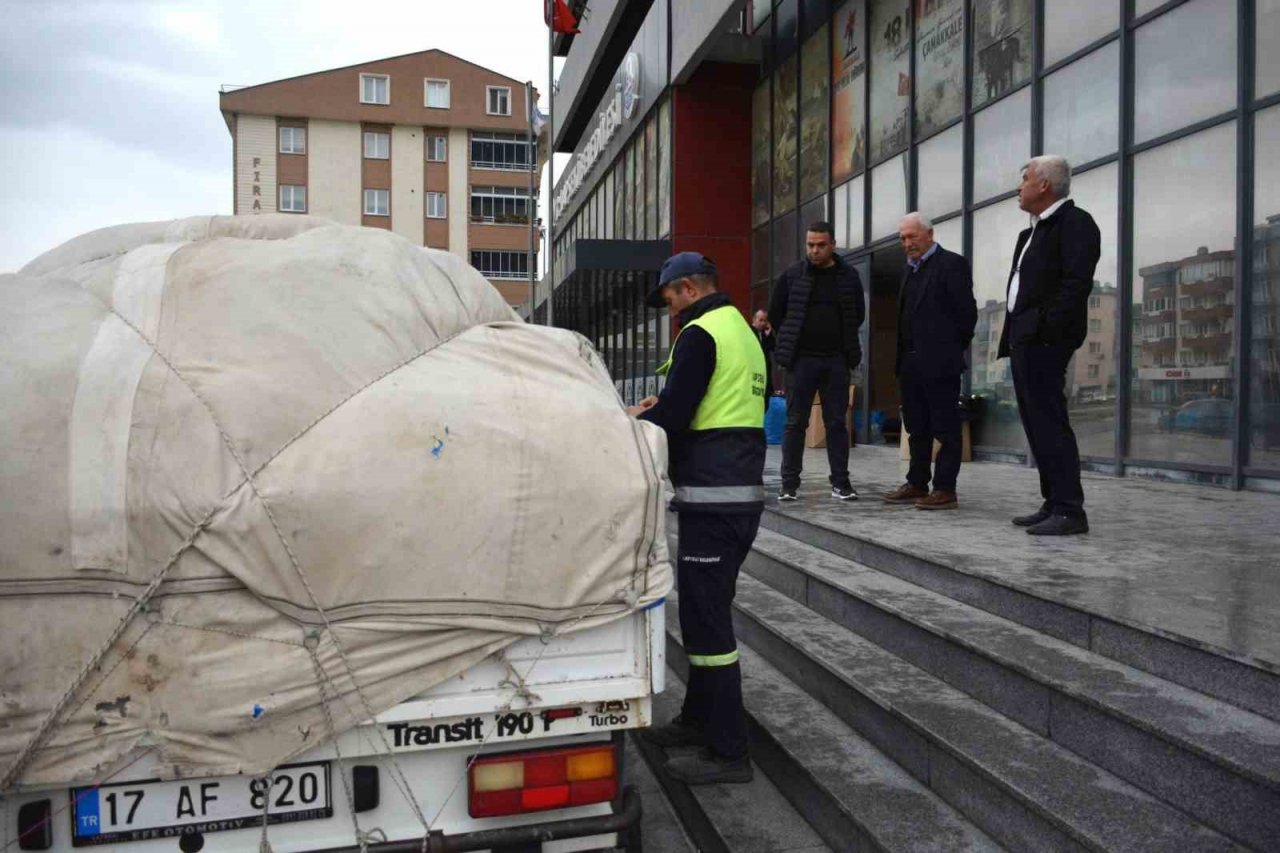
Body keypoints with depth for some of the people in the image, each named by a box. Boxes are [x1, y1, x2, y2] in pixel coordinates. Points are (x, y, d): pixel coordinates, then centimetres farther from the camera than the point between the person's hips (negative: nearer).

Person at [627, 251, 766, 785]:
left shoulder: (700, 334, -11)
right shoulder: (744, 332, 18)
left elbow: (673, 417, -18)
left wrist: (636, 420, 1)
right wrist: (662, 410, 17)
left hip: (711, 496, -10)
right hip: (746, 490, 10)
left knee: (705, 619, -4)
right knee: (708, 611, 18)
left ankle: (728, 751, 3)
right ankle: (700, 718, 31)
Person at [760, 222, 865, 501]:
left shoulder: (849, 276, 6)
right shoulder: (792, 275, 1)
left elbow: (858, 314, 15)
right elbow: (775, 313, 8)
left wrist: (843, 344, 12)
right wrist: (789, 345, 9)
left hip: (836, 361, 2)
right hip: (801, 360, -1)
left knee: (837, 423, 5)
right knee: (795, 423, 2)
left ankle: (840, 483, 12)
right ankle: (789, 483, 8)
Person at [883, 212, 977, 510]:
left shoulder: (951, 264, -6)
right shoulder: (909, 269, 18)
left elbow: (966, 312, -10)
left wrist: (953, 349, -6)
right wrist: (904, 354, 11)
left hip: (939, 362, -8)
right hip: (910, 362, 8)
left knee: (945, 427, -2)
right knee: (917, 427, 13)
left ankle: (945, 489, 1)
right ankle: (917, 484, 20)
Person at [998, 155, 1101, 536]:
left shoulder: (1074, 222, -5)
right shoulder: (1031, 232, 24)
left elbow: (1076, 282, -16)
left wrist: (1045, 328, -22)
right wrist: (1012, 338, 15)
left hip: (1043, 339, -10)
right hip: (1024, 340, 10)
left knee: (1049, 422, -11)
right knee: (1036, 423, 10)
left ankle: (1069, 510, -7)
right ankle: (1054, 504, 16)